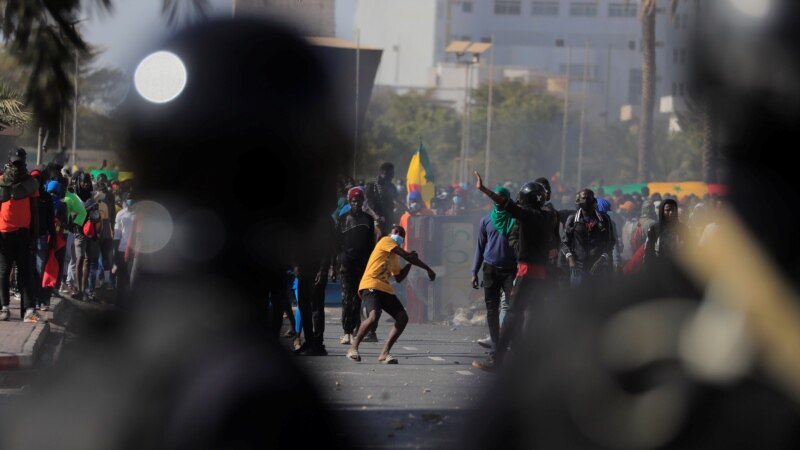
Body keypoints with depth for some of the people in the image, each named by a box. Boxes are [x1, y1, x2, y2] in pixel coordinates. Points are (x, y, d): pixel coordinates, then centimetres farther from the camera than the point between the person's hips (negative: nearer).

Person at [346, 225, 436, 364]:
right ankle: (353, 348, -14)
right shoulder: (386, 241, 1)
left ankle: (384, 353, -4)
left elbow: (399, 278, 31)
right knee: (374, 316, -30)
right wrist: (428, 269, -1)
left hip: (385, 289, 9)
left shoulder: (394, 257, 27)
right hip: (371, 285, -9)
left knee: (403, 317, -5)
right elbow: (407, 256, -6)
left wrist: (410, 263, 17)